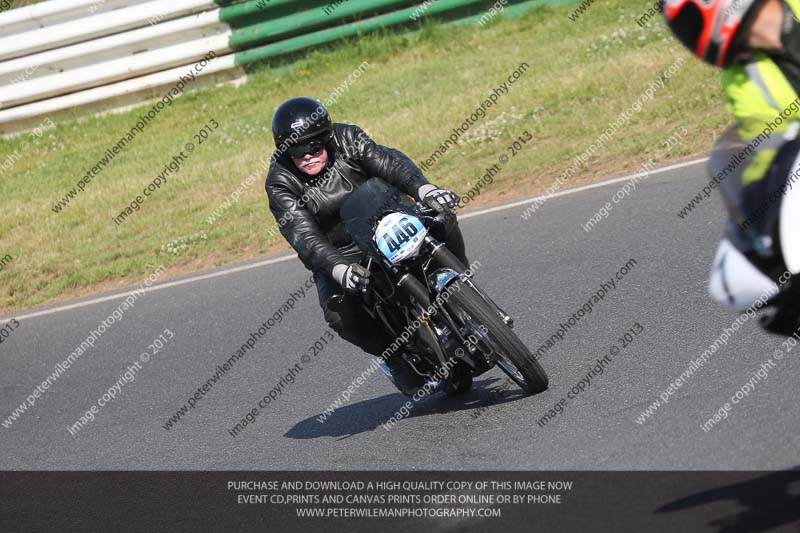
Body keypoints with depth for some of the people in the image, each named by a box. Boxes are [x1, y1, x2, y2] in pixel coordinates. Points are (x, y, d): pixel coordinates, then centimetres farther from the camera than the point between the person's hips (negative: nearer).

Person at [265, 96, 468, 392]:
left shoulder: (346, 139, -12)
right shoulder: (280, 184, -17)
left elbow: (388, 162, -28)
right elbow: (304, 236, -28)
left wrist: (424, 189, -48)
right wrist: (340, 270, -46)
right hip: (336, 254, -2)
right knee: (340, 312, -30)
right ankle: (395, 356, -5)